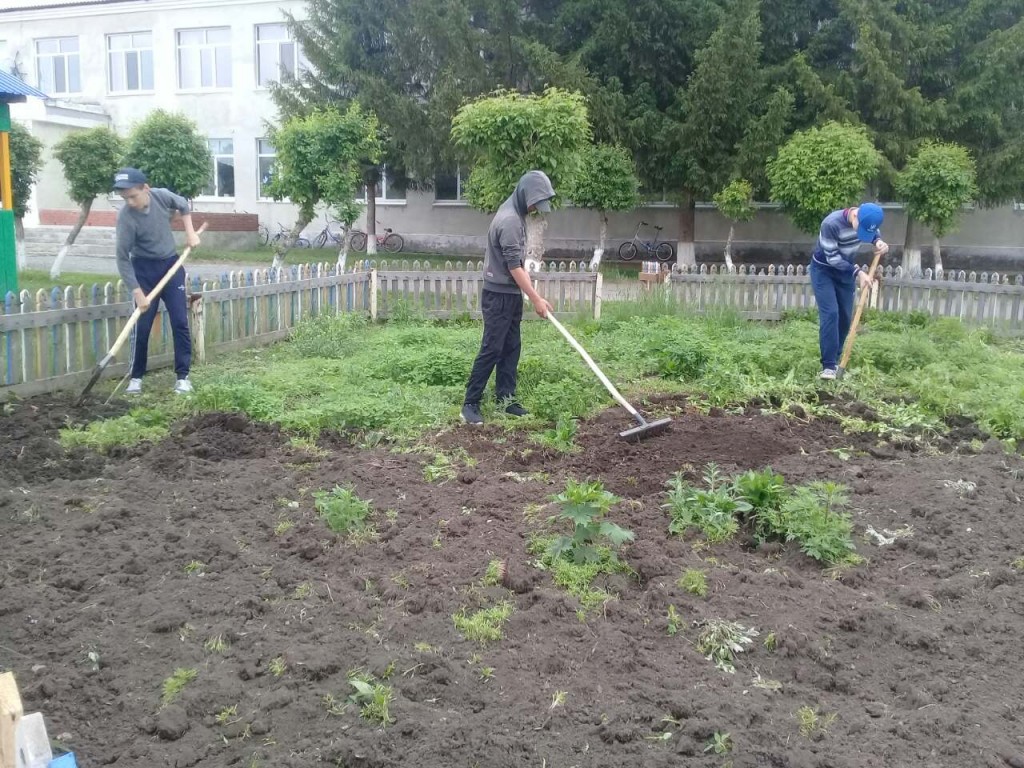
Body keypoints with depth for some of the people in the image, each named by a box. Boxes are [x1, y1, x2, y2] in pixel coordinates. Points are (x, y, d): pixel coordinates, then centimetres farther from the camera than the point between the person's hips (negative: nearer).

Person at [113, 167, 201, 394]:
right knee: (141, 326, -2)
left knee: (180, 322, -1)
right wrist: (137, 292, -25)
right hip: (144, 269, -3)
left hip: (171, 265, 3)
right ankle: (136, 377, 12)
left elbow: (183, 205, 11)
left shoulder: (162, 196, -14)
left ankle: (182, 376, 6)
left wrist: (190, 233, 2)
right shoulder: (126, 217, -23)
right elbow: (123, 258, -21)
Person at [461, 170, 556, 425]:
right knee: (492, 349, -7)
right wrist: (536, 299, -19)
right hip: (499, 294, -10)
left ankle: (505, 399, 18)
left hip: (512, 293, 10)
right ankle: (470, 403, 0)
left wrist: (531, 293, 19)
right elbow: (514, 267, -22)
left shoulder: (516, 215, 10)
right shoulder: (509, 220, -21)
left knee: (511, 348, 11)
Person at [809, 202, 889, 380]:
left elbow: (874, 234, 6)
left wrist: (879, 242, -18)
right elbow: (832, 258, -27)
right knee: (830, 313, -17)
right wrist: (858, 272, -30)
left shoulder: (867, 220, -17)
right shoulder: (831, 224, -34)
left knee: (845, 316, 5)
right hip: (823, 269, -6)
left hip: (845, 270, 6)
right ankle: (829, 365, -16)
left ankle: (835, 359, 18)